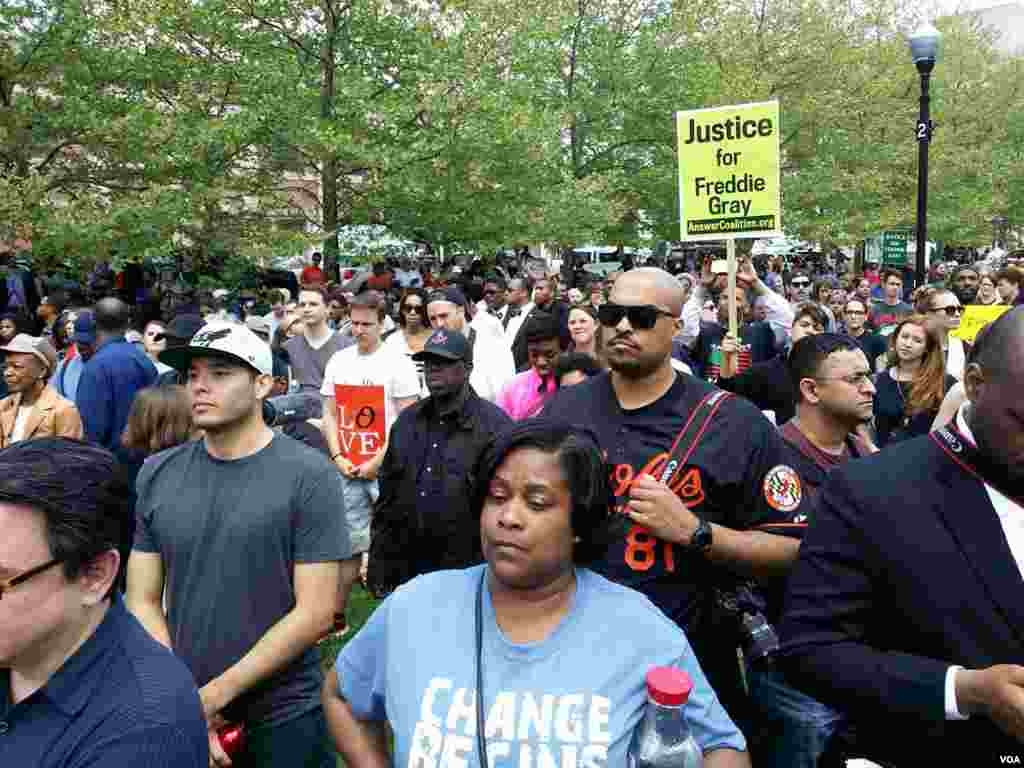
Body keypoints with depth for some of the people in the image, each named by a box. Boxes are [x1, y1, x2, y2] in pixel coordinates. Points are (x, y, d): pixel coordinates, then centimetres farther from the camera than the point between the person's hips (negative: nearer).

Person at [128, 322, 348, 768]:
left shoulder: (308, 475, -13)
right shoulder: (156, 475, -1)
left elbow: (314, 612, -14)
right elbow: (143, 601, 1)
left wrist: (214, 695, -15)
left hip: (284, 717, -3)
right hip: (179, 713, 3)